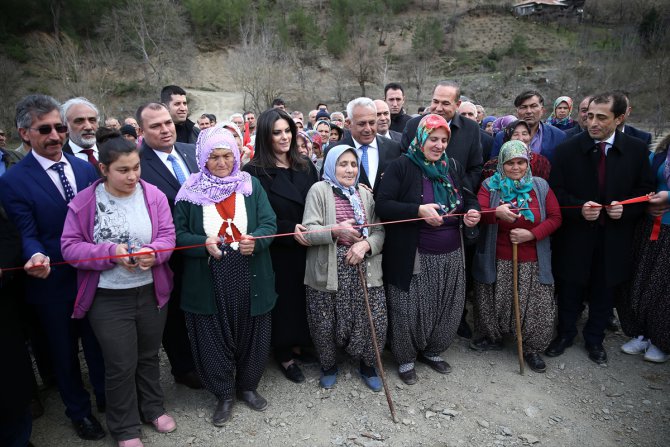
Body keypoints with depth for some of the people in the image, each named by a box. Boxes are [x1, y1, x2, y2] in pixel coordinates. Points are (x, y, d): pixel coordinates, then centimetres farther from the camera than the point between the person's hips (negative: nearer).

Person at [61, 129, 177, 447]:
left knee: (149, 355, 20)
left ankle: (153, 408, 43)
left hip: (151, 292, 2)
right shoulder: (84, 202, -10)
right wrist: (110, 252, -24)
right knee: (121, 365, 8)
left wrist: (153, 252, -26)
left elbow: (167, 236, -5)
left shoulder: (153, 195, -5)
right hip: (108, 299, -2)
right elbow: (70, 246, -9)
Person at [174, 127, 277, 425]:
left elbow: (269, 223, -2)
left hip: (249, 277, 2)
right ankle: (223, 395, 31)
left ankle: (248, 386, 37)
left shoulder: (251, 184, 4)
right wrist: (203, 243, -22)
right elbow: (179, 234, -2)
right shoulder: (190, 191, 0)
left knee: (251, 334, 13)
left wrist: (255, 240, -24)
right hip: (208, 280, -1)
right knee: (214, 337, 9)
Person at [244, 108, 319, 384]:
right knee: (284, 300, 7)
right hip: (277, 252, -5)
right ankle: (284, 354, 25)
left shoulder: (305, 167, 7)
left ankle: (299, 345, 33)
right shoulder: (255, 172, -9)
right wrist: (290, 229, -20)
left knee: (304, 298, 14)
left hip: (306, 249, 5)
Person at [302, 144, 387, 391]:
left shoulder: (365, 193, 12)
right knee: (326, 323, 5)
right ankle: (328, 365, 35)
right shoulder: (319, 190, 0)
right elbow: (308, 231, -8)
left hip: (364, 269, 3)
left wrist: (366, 244, -13)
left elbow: (380, 231, 6)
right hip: (328, 271, -3)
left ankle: (367, 364, 30)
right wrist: (335, 231, -22)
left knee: (374, 320, 2)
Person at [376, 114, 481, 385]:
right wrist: (419, 210, -26)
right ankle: (406, 359, 30)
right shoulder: (401, 167, -9)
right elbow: (382, 206, -17)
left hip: (450, 258, 6)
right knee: (409, 311, 5)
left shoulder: (453, 167, 9)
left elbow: (469, 198, 19)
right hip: (412, 258, -5)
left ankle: (432, 351, 39)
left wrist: (472, 211, -5)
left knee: (448, 310, 14)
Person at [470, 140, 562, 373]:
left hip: (532, 263, 0)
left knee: (539, 308, 0)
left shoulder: (540, 186, 3)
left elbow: (555, 218, 0)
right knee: (491, 302, 12)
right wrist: (496, 212, -33)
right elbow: (478, 213, -12)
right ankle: (492, 337, 39)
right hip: (496, 262, 0)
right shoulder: (490, 185, 0)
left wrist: (532, 234, -15)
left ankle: (532, 349, 23)